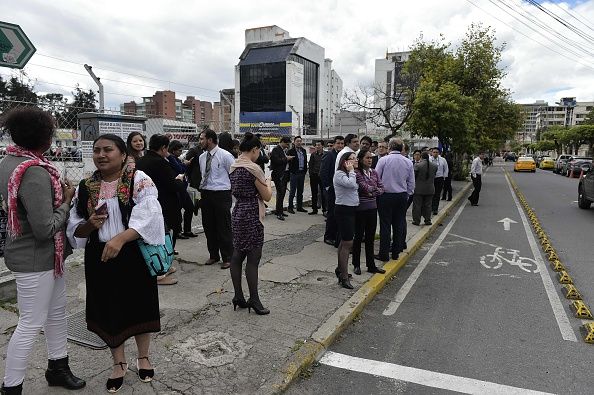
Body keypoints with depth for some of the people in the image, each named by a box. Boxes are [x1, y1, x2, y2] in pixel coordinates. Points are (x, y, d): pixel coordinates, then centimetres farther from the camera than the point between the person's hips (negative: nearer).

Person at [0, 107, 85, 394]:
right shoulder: (35, 173, -26)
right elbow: (45, 229, -27)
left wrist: (59, 193, 4)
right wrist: (66, 200, -13)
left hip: (46, 255, 10)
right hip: (35, 259, -10)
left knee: (56, 312, 21)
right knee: (31, 324, 6)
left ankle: (57, 368, 38)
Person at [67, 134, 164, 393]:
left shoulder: (139, 180, -10)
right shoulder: (85, 187, 3)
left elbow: (148, 217, -22)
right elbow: (74, 228, 7)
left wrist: (120, 238, -35)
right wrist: (90, 224, -15)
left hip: (134, 255, -3)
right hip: (100, 257, 4)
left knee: (139, 304, 11)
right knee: (109, 309, 13)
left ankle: (143, 357, 35)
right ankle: (119, 363, 35)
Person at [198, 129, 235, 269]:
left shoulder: (225, 156, -10)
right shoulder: (202, 157, 10)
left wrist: (230, 190, -1)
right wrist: (202, 189, 14)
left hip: (221, 195, -6)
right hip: (206, 194, 6)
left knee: (224, 228, 0)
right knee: (208, 226, 13)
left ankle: (227, 258, 14)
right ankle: (213, 255, 28)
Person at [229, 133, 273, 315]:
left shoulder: (234, 167, 8)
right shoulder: (253, 168, -15)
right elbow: (267, 196, -9)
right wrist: (268, 183, 10)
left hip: (237, 213, 9)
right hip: (252, 216, -8)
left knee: (237, 256, 12)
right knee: (253, 258, -1)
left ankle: (238, 296, 21)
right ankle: (254, 300, 8)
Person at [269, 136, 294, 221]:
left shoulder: (284, 150, 17)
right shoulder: (276, 150, -10)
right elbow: (277, 160, -22)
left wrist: (289, 159, 5)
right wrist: (286, 159, -15)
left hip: (284, 174, 9)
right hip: (278, 175, -9)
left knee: (282, 192, 12)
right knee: (280, 193, -10)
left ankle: (279, 210, 22)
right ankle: (279, 213, -5)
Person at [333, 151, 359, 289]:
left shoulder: (349, 174, 15)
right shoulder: (339, 174, -14)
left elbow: (354, 188, 12)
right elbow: (351, 184, -30)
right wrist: (351, 171, -17)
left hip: (351, 209, 10)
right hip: (343, 210, -10)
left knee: (344, 241, 19)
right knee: (348, 243, -9)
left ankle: (340, 269, 34)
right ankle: (344, 277, -3)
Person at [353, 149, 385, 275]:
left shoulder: (374, 172, 8)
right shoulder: (356, 173, -12)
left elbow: (381, 188, 6)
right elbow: (365, 187, -19)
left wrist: (373, 192, -11)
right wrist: (375, 188, -2)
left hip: (372, 208, 6)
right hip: (360, 209, -6)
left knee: (370, 238, 12)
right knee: (358, 236, 6)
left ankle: (371, 265, 22)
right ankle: (356, 265, 20)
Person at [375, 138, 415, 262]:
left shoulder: (383, 160, -9)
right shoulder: (408, 162, 2)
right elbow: (411, 183, 7)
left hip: (386, 196, -3)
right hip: (402, 196, 4)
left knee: (385, 225, 1)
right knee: (399, 224, 10)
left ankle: (384, 254, 5)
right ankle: (396, 252, 18)